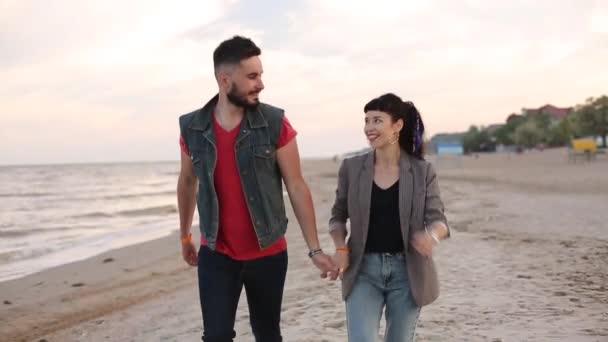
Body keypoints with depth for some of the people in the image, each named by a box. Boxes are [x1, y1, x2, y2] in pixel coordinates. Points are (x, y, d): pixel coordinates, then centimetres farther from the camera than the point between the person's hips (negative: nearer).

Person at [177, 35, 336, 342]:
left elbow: (296, 187, -9)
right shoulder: (192, 127, -4)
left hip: (268, 254, -1)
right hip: (216, 255, 1)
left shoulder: (275, 124, -11)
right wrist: (185, 236, 19)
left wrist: (314, 249, -11)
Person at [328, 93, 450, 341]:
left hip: (407, 271, 0)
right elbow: (338, 216, 8)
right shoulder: (351, 167, -1)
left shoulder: (422, 171, -3)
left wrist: (431, 235, -30)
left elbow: (438, 219, -7)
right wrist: (341, 249, -10)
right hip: (363, 269, 0)